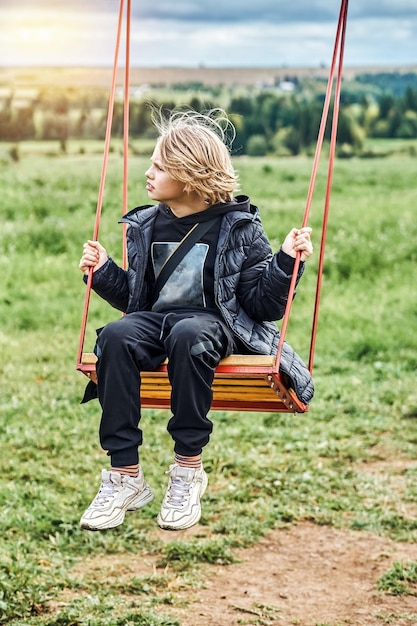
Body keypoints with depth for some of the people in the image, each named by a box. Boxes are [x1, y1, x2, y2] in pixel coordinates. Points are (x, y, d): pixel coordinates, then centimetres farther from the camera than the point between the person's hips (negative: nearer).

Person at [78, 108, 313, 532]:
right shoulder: (147, 227, 15)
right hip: (155, 319, 4)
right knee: (115, 336, -31)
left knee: (188, 336, -41)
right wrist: (104, 272, 11)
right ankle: (125, 475, -27)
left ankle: (188, 470, -27)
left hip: (213, 322, -4)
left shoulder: (238, 228, 1)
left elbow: (264, 305, -2)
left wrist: (286, 262, -15)